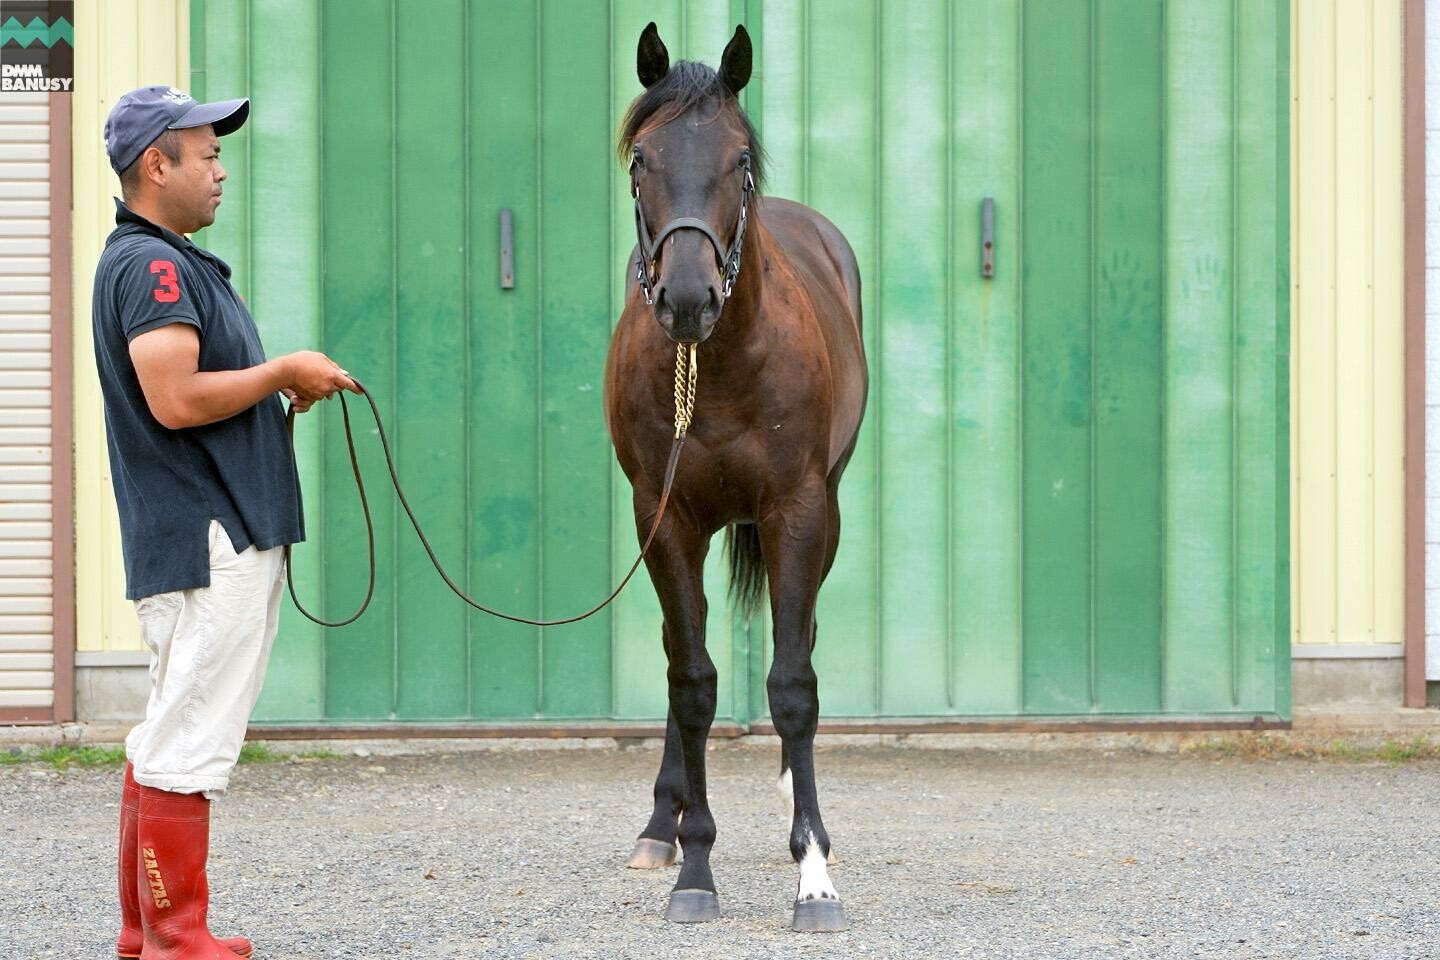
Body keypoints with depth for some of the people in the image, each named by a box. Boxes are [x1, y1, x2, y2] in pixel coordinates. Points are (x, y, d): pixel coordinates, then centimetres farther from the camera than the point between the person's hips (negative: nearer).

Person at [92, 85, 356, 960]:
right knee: (190, 745, -8)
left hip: (222, 537, 11)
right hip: (209, 541, -11)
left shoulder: (172, 260, 18)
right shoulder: (152, 265, -15)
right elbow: (176, 398, -25)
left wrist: (280, 392, 15)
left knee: (170, 738, 15)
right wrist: (282, 373, -14)